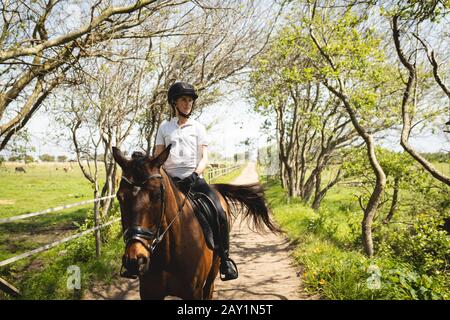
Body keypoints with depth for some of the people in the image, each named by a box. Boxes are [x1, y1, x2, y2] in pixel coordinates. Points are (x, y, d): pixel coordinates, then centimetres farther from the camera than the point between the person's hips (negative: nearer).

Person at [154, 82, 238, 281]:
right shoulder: (164, 127, 12)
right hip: (171, 180, 1)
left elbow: (204, 158, 2)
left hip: (194, 179, -1)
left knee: (219, 213, -21)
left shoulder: (198, 128, 10)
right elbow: (157, 158, 9)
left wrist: (194, 175, -16)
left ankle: (225, 259, -5)